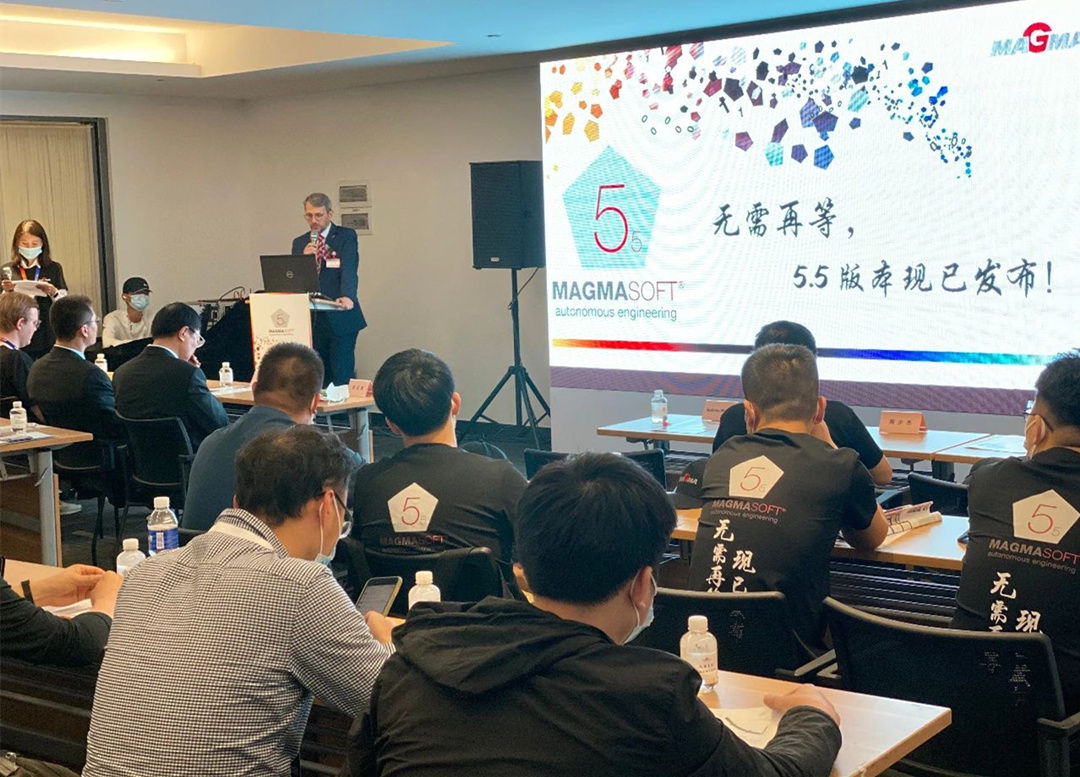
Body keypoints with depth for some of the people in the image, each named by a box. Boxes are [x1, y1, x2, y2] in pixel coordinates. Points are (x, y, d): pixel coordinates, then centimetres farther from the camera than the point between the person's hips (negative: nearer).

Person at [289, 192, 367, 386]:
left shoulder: (346, 237, -1)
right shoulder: (299, 243, 13)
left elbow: (349, 270, -16)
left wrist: (347, 297, -35)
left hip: (340, 319, -4)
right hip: (311, 319, 4)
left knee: (342, 376, -7)